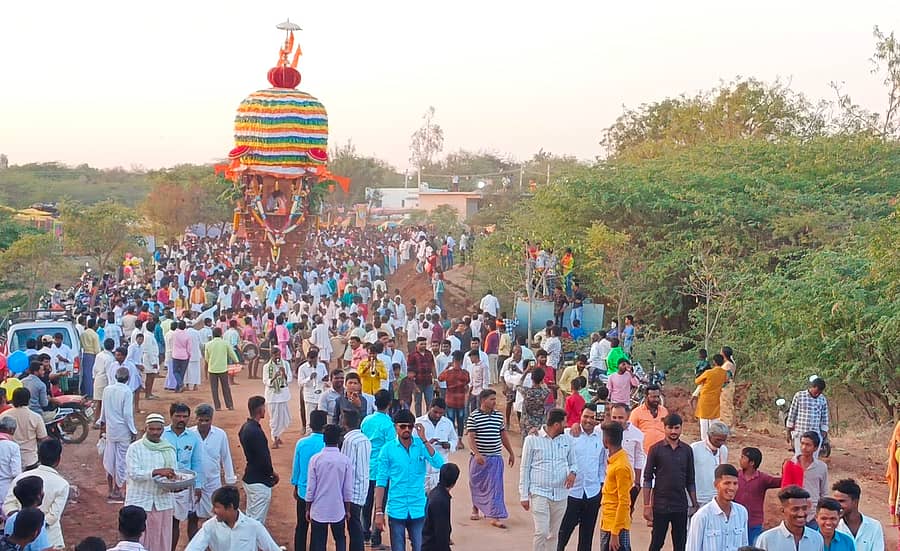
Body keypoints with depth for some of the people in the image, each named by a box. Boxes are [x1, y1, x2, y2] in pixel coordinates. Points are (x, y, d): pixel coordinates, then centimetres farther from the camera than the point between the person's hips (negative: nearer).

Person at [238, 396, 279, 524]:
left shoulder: (245, 428, 7)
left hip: (249, 478, 10)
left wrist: (270, 472, 13)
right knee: (258, 522, -4)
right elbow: (264, 458, -22)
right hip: (259, 482, -10)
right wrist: (272, 473, -3)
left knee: (250, 518, 18)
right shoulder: (256, 432, -23)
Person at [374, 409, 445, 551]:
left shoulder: (421, 445, 0)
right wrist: (379, 511, -5)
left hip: (418, 510, 1)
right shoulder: (387, 449, -2)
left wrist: (424, 440, -19)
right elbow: (381, 482, -1)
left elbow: (439, 464, -16)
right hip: (397, 511, -1)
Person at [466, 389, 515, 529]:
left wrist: (511, 453, 17)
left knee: (495, 486, -4)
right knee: (476, 484, 14)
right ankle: (475, 508, 38)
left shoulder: (499, 416, 6)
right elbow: (471, 437, -14)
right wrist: (477, 454, -27)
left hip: (495, 458, 2)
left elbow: (503, 435, 15)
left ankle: (495, 517, -5)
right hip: (479, 458, -2)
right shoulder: (474, 417, -8)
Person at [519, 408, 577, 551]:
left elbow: (573, 463, 17)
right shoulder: (532, 440, -4)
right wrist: (524, 495, -2)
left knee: (553, 534, 11)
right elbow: (524, 469, 0)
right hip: (539, 492, -4)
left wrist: (572, 472, -8)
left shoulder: (567, 440, 6)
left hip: (560, 495, 4)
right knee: (541, 532, -13)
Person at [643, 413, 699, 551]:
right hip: (660, 506, -3)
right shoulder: (656, 449, -4)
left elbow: (690, 481, 11)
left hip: (681, 506, 3)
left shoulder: (687, 450, 4)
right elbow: (647, 479, -3)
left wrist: (695, 504, 7)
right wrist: (646, 506, -8)